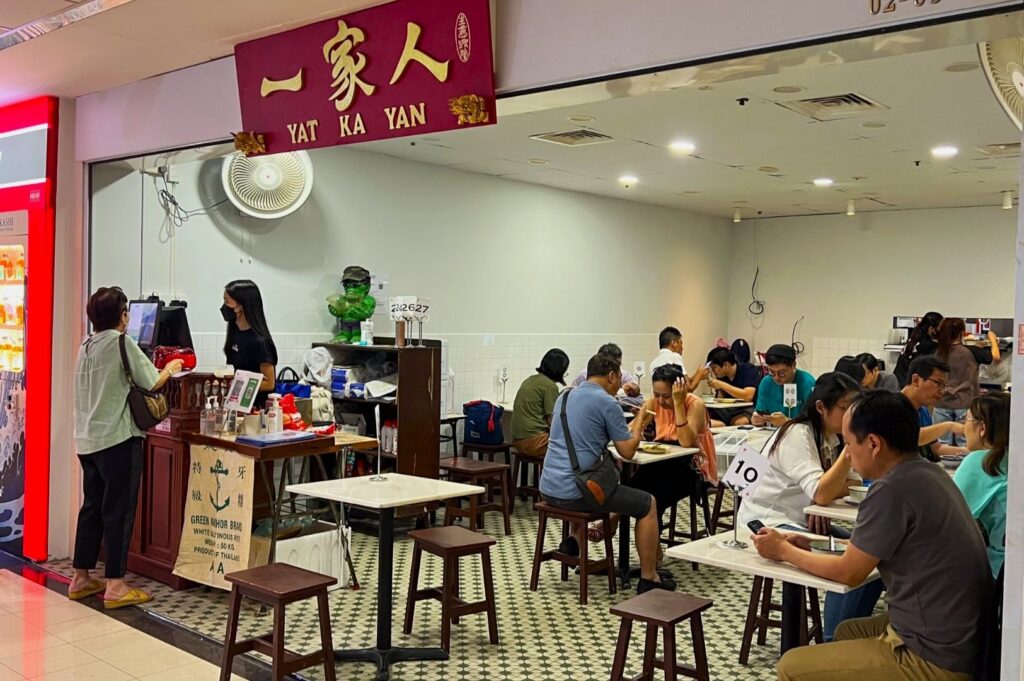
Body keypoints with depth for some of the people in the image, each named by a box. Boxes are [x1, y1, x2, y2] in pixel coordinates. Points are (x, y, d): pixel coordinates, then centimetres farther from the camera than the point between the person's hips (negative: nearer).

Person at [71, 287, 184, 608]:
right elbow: (152, 383, -11)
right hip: (117, 438, -8)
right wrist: (170, 368, 8)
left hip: (87, 439, 8)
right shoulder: (122, 342, -11)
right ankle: (115, 585, 2)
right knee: (119, 510, -2)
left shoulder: (86, 346, 11)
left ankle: (81, 578, 22)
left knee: (92, 507, 15)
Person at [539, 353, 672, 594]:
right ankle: (648, 578, 13)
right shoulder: (608, 403, -9)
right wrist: (639, 421, 13)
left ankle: (573, 540, 29)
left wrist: (633, 425, 31)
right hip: (576, 491, -8)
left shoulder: (564, 396, 13)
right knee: (648, 504, 9)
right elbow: (627, 451, -5)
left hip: (547, 488, 8)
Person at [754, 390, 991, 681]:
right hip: (961, 638, 9)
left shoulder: (891, 490, -24)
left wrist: (784, 550, 2)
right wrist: (808, 547, 10)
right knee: (847, 630, 29)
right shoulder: (929, 473, 4)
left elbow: (849, 572, -12)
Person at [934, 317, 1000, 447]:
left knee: (942, 445, 8)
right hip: (965, 404, -2)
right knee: (964, 446, 5)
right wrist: (993, 339, 19)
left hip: (942, 403, 2)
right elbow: (996, 358, 3)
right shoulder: (971, 351, -10)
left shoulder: (937, 352, -3)